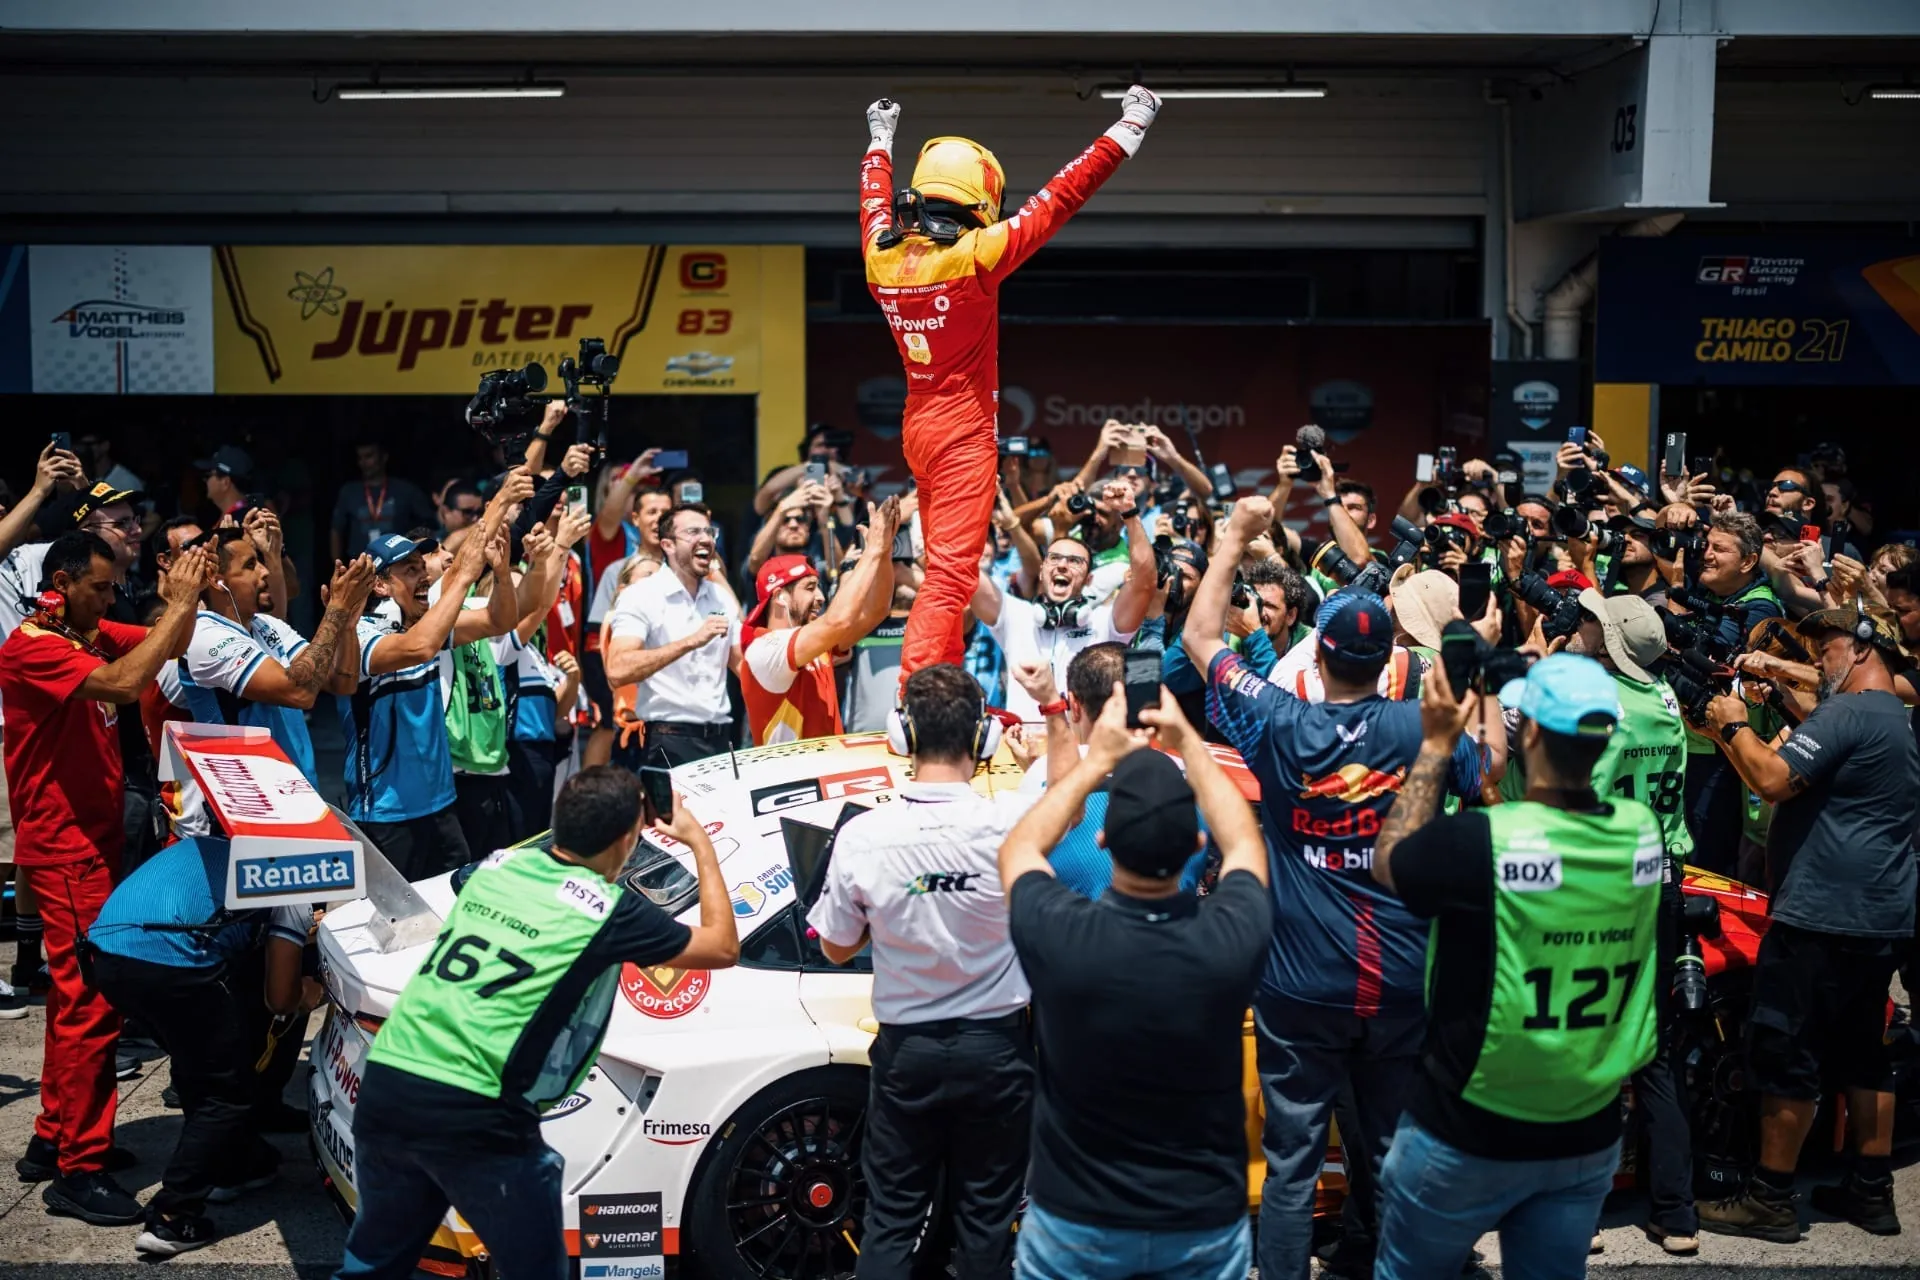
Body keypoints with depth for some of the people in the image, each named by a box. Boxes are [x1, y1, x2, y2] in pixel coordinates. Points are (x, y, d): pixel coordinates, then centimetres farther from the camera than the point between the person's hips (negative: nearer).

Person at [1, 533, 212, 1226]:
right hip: (64, 848, -10)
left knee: (75, 992, 17)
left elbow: (168, 648, 10)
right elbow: (124, 682, -32)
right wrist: (179, 602, -27)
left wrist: (186, 598, -8)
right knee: (91, 1000, -8)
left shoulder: (92, 634, 8)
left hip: (94, 837, 10)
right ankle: (80, 1170, 0)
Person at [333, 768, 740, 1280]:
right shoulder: (612, 908, -2)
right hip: (474, 1114, -6)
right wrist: (700, 842, 21)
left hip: (384, 1086, 6)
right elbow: (724, 947, 12)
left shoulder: (497, 865, 14)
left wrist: (630, 818, 41)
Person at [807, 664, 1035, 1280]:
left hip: (906, 1050, 0)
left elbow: (837, 947, -2)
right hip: (996, 1045, 0)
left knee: (891, 1217, 13)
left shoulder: (862, 837, -17)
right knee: (987, 1216, 15)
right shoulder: (1013, 824, -19)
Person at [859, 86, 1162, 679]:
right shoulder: (975, 254, -16)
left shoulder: (881, 254, 1)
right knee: (950, 575, -11)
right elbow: (1062, 197, -11)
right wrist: (1130, 126, -3)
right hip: (964, 431, -8)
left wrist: (880, 141, 43)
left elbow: (874, 203, 24)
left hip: (918, 425, 8)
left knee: (944, 566, 16)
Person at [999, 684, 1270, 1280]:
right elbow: (1244, 842, 4)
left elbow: (1019, 848, 1)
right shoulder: (1231, 937, -21)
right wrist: (1188, 742, 7)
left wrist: (1096, 761, 4)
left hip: (1073, 1223, 0)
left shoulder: (1059, 935, -24)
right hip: (1206, 1224, 1)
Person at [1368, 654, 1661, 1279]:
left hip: (1467, 1135, -4)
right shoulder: (1643, 832, -9)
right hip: (1589, 1137, 4)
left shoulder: (1478, 841, -25)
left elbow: (1388, 860, -4)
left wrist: (1437, 745, -1)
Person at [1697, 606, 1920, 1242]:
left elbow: (1774, 781, -23)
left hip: (1823, 916, -10)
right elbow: (1798, 783, 21)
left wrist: (1736, 726, -8)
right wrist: (1735, 735, 15)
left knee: (1786, 1058, -3)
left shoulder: (1848, 713, -14)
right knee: (1864, 1054, 16)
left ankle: (1771, 1200, 3)